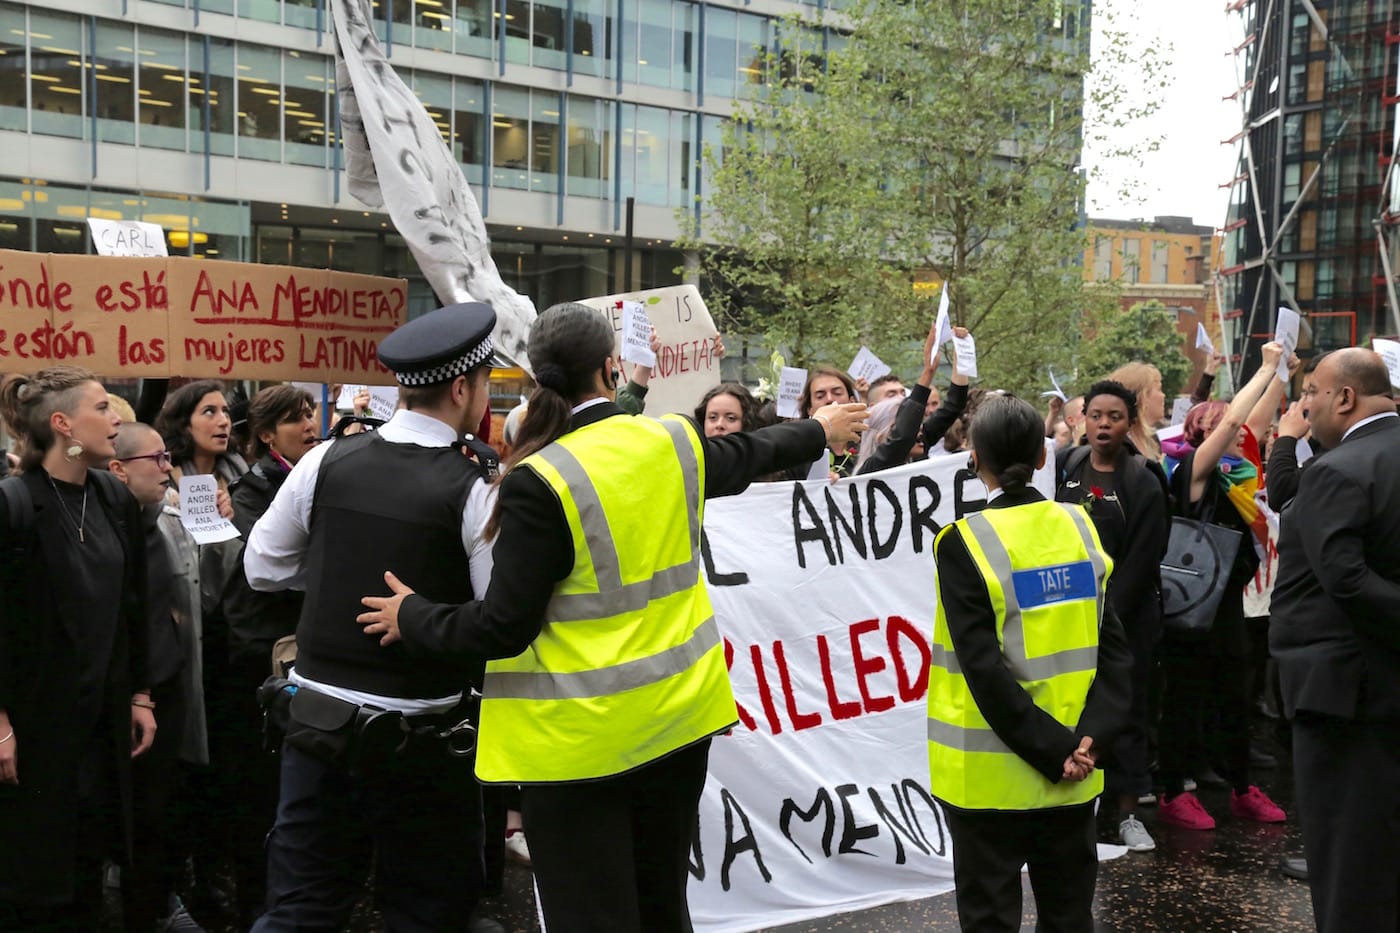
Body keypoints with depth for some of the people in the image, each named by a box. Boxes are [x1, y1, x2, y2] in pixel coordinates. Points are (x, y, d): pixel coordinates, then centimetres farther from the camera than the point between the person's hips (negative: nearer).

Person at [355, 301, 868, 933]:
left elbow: (504, 626, -17)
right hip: (678, 714, 6)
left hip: (580, 737, -6)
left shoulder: (539, 481, -18)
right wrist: (816, 430, 42)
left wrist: (413, 617, 0)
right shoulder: (674, 444, -1)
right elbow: (748, 454, 21)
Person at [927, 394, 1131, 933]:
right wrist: (1091, 737, -7)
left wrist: (1052, 753, -15)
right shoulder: (1079, 526, 0)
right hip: (1074, 773, 5)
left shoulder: (965, 541, -14)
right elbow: (1113, 647, -2)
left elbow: (984, 668, -19)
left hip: (992, 774, -4)